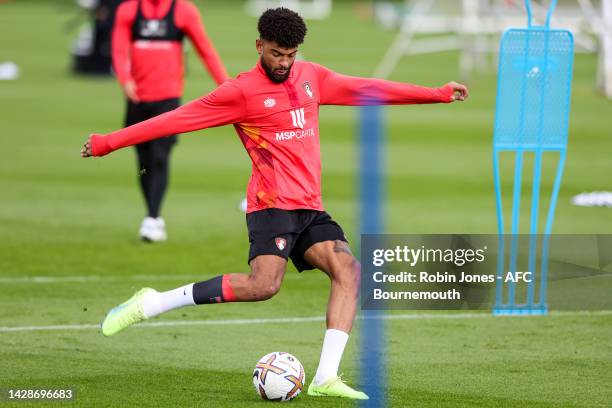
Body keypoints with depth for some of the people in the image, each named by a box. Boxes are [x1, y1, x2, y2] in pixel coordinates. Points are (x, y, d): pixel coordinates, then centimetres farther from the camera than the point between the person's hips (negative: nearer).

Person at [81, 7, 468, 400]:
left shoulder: (311, 77, 15)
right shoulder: (242, 91, -4)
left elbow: (368, 89, 24)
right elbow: (178, 118, -5)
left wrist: (439, 94, 27)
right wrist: (108, 143, -7)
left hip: (310, 209, 7)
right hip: (273, 205, -7)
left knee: (349, 270, -15)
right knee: (263, 285, -26)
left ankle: (326, 378, -19)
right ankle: (151, 303, -16)